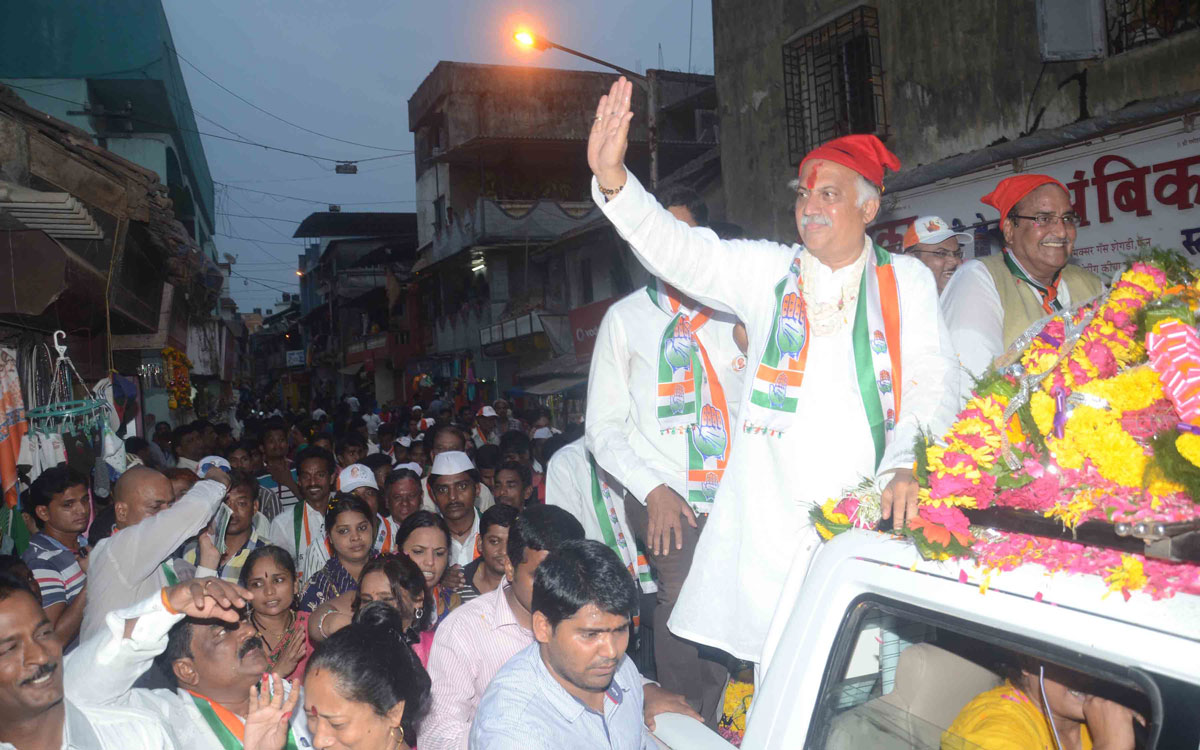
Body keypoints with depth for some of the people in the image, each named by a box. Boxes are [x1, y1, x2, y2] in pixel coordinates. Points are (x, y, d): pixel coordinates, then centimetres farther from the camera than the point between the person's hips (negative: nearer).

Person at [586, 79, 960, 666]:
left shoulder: (907, 280, 12)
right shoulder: (766, 271, 12)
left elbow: (933, 381, 3)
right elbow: (677, 250, 1)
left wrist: (907, 465, -14)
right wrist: (612, 178, -14)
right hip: (768, 519, 1)